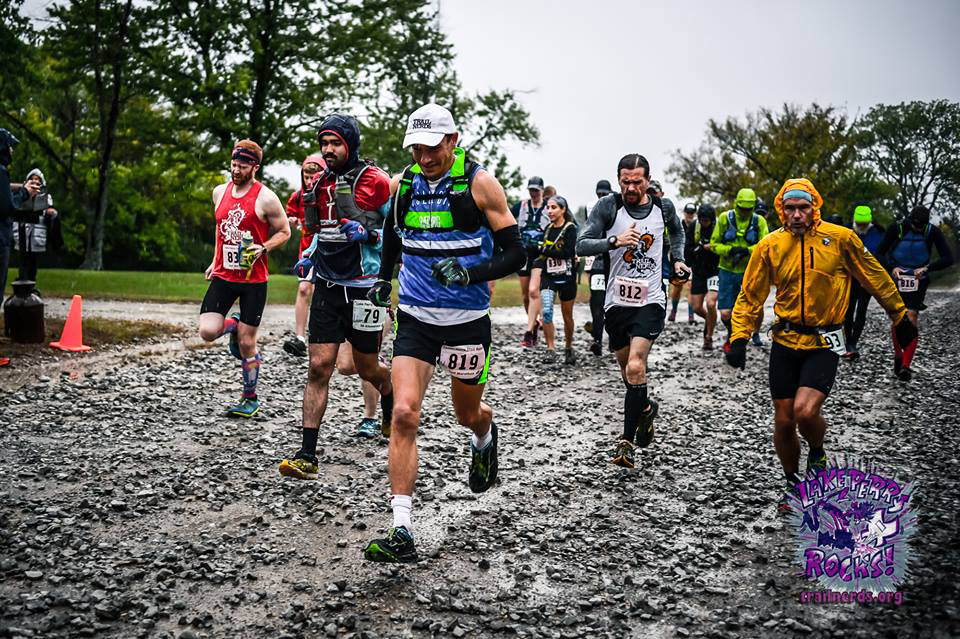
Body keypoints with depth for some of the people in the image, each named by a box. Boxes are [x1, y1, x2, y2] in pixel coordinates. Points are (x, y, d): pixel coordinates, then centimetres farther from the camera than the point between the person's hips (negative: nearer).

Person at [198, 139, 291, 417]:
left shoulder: (266, 198, -10)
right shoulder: (220, 192, 7)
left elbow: (284, 231, -1)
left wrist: (262, 249, -18)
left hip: (253, 279, -4)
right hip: (223, 276, 4)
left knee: (246, 343, 1)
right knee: (207, 332, -13)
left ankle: (250, 399, 20)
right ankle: (233, 325, 23)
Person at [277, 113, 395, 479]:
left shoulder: (375, 182, -9)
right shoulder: (320, 183, 9)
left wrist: (369, 234, -22)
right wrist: (309, 255, 11)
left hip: (363, 288, -4)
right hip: (326, 285, 5)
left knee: (367, 369, 11)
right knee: (319, 368, -3)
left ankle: (391, 415, 45)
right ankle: (307, 456, -1)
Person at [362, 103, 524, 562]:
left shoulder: (479, 184, -8)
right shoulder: (401, 184, 3)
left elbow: (515, 254, -9)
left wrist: (470, 273, -24)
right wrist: (384, 278, 17)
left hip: (467, 319, -2)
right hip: (415, 317, 2)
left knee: (467, 414, 16)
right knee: (404, 414, -14)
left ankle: (485, 438, 56)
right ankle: (402, 533, -10)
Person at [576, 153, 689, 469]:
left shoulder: (663, 206, 3)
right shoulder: (608, 206, -5)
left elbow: (676, 231, 27)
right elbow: (582, 245, -12)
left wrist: (677, 258, 13)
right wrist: (615, 241, -26)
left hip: (650, 301, -1)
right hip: (616, 301, 1)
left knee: (635, 366, -17)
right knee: (627, 370, 14)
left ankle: (627, 442, -8)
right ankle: (645, 409, 45)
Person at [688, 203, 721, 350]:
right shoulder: (694, 228, -3)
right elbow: (687, 251, -4)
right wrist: (702, 247, -20)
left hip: (715, 272, -4)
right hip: (698, 272, 4)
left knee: (710, 304, -20)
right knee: (696, 308, 7)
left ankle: (708, 337, -1)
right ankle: (709, 320, 42)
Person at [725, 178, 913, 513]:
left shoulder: (840, 238, -6)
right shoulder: (769, 246, -3)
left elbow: (875, 278, 7)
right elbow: (750, 296, 4)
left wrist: (900, 316, 15)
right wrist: (739, 338, -6)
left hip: (824, 342, -2)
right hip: (785, 342, 2)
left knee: (805, 411, -21)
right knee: (783, 422, 5)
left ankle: (817, 454, 14)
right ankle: (794, 484, 31)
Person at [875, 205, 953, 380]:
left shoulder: (933, 232, -12)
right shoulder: (896, 229, -13)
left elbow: (948, 259, -12)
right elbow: (879, 253, -6)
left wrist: (926, 268, -27)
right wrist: (892, 267, -23)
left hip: (918, 280, 0)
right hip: (897, 278, 0)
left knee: (911, 319, -9)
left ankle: (906, 366, -10)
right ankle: (898, 356, 20)